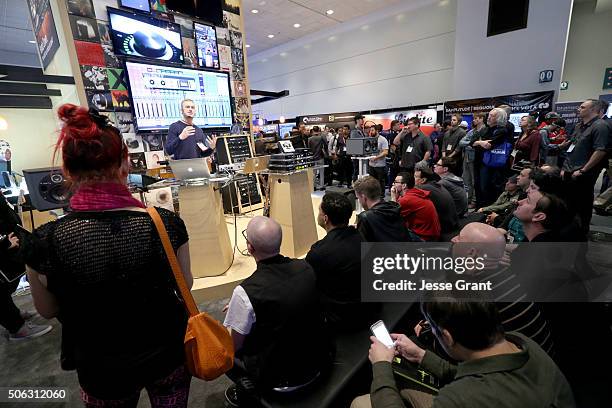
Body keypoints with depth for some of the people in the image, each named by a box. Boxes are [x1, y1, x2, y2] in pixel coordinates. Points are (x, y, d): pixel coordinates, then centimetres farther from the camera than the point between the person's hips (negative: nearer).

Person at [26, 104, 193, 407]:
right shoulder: (166, 223, -26)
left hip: (102, 370, 1)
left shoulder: (46, 241, -24)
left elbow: (47, 310, -4)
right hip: (167, 355, 0)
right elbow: (185, 285, -9)